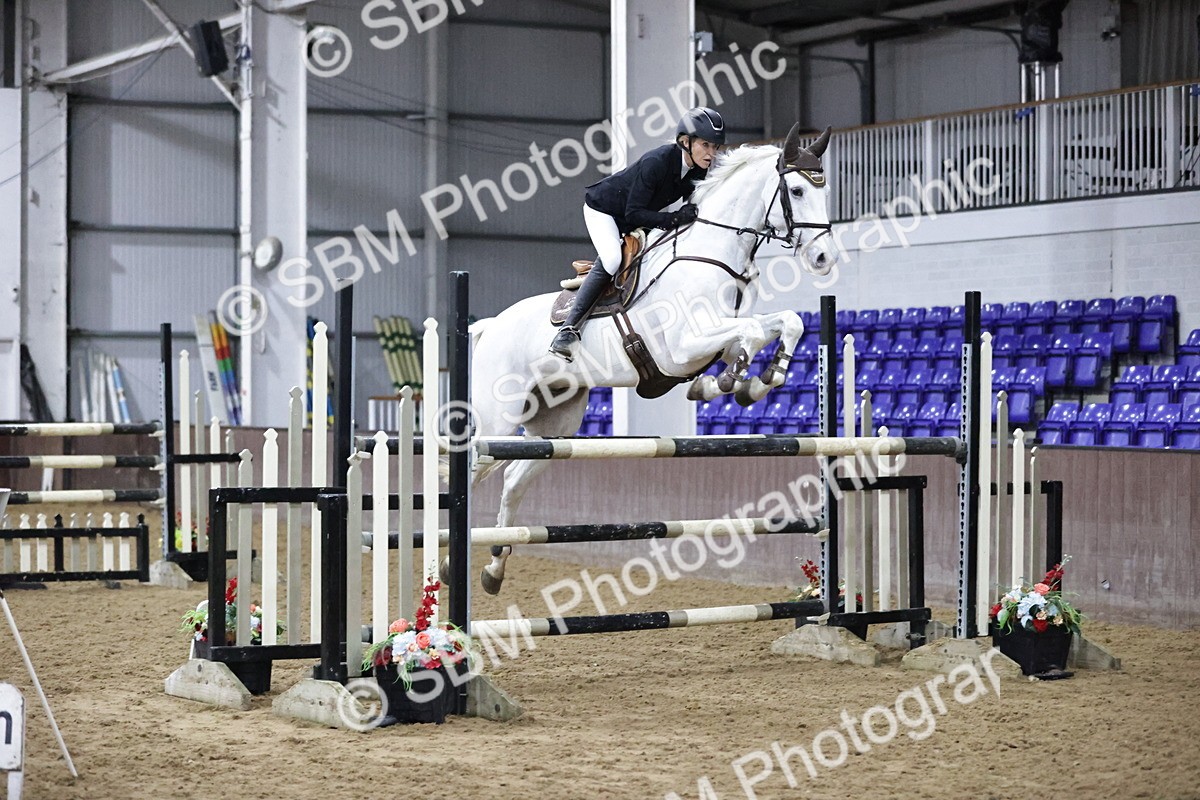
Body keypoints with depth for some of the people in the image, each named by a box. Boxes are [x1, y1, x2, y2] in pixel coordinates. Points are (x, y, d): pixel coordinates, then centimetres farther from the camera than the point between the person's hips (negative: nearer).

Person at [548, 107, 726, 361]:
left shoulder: (700, 171, -14)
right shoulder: (657, 161, -35)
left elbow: (693, 211, 0)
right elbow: (634, 213, -33)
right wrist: (674, 219, -43)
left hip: (636, 221, 8)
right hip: (603, 209, -8)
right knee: (611, 260, -29)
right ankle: (568, 329, -29)